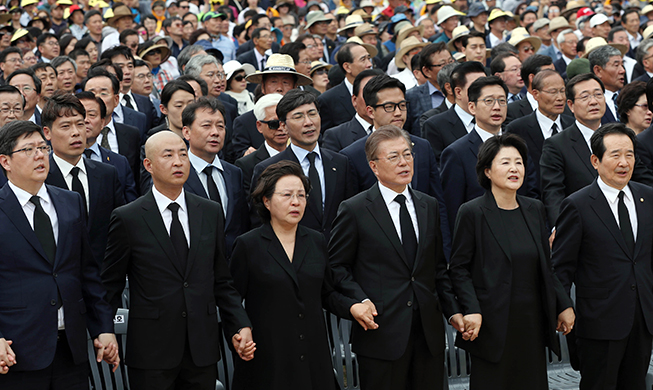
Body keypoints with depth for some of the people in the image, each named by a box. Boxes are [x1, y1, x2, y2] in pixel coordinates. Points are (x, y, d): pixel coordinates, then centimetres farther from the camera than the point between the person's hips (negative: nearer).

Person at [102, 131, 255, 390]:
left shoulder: (211, 213, 8)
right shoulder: (127, 218, -3)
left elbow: (222, 281, 11)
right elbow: (110, 286, 1)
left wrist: (240, 326, 0)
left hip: (203, 350, 3)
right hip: (150, 352, -3)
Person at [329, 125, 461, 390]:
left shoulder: (429, 206, 12)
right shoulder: (354, 210, -4)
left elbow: (438, 267, 16)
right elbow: (337, 266, -1)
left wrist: (453, 309, 8)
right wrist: (360, 300, -15)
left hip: (428, 331, 5)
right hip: (382, 333, -5)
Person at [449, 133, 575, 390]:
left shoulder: (535, 209, 10)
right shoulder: (472, 212, -6)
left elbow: (545, 266, 16)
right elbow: (458, 268, -6)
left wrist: (564, 305, 10)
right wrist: (472, 311, -17)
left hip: (532, 322, 5)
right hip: (492, 326, -5)